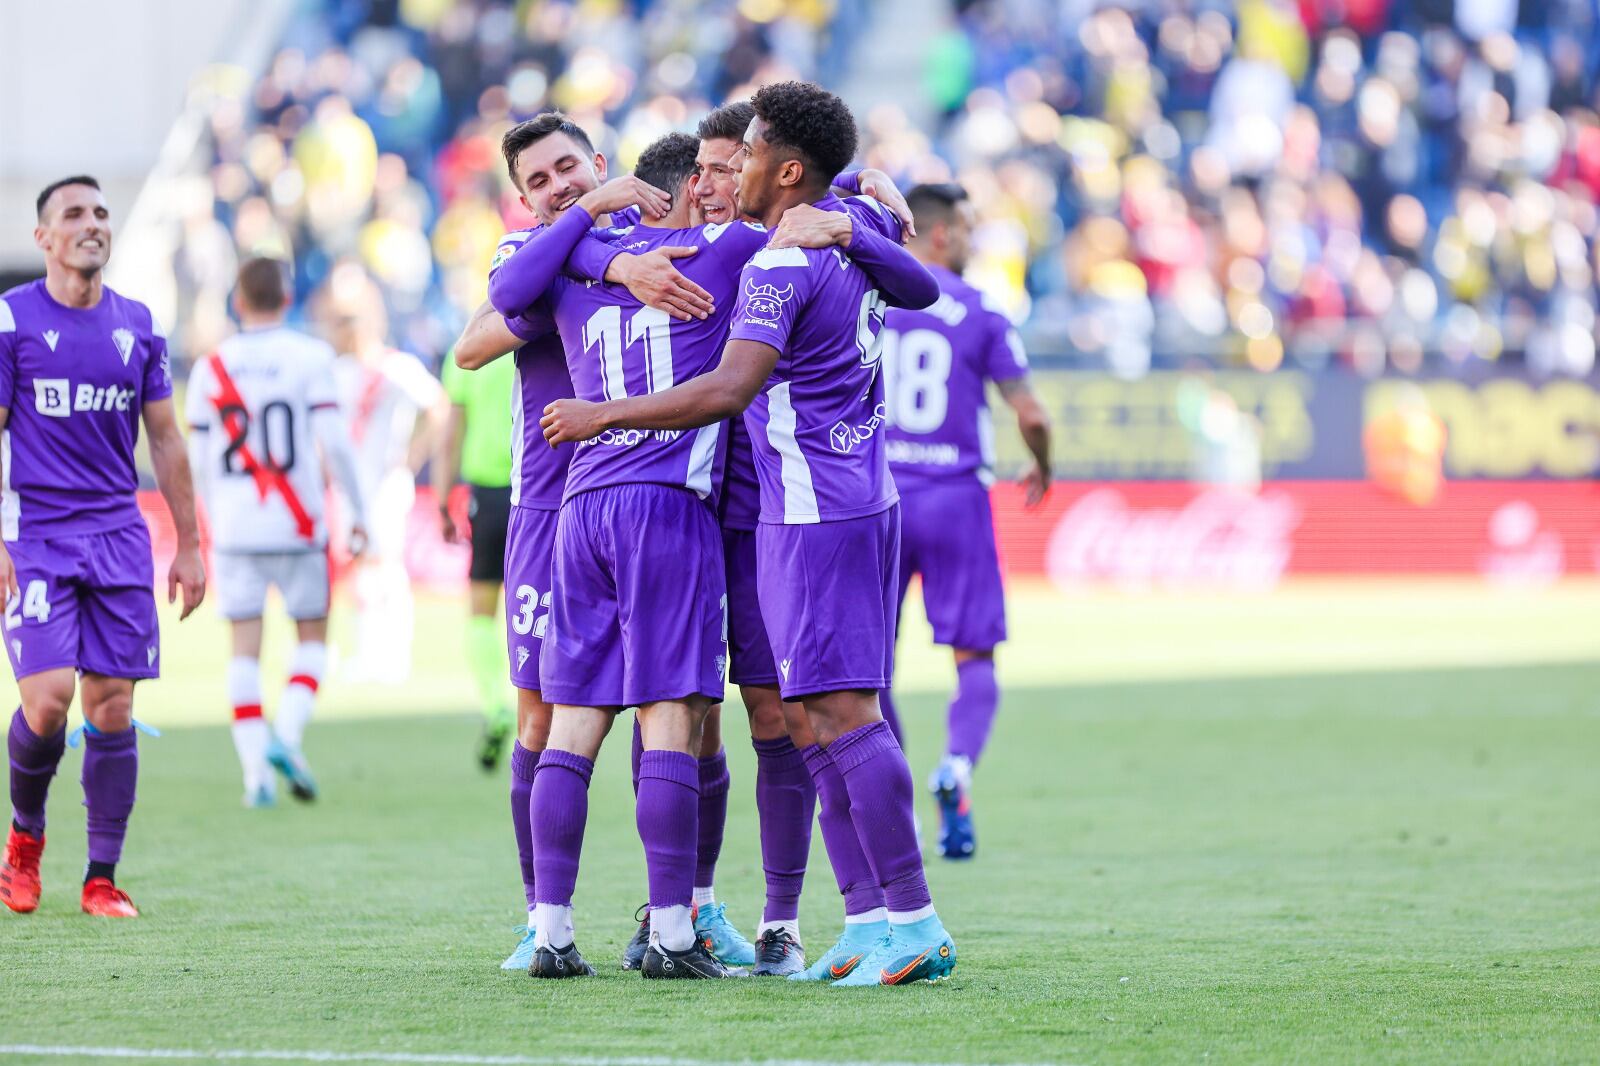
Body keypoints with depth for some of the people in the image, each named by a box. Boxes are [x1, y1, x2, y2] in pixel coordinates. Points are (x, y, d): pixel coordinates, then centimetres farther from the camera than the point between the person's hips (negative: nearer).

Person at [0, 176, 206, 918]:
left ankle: (102, 878, 6)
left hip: (119, 536, 4)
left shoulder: (137, 324, 10)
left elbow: (165, 441, 15)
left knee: (112, 709, -1)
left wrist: (189, 545, 13)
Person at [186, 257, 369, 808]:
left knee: (244, 648, 5)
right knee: (312, 636, 13)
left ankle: (255, 768, -3)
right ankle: (287, 736, -8)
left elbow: (198, 459, 7)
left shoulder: (210, 368, 4)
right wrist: (358, 510, 1)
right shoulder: (310, 356, -4)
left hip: (235, 529, 2)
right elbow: (333, 439, -9)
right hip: (297, 528, -2)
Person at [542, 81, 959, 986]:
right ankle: (869, 919, 8)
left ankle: (915, 922, -12)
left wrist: (605, 415, -18)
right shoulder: (856, 231, 10)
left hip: (814, 515, -9)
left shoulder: (782, 265, -16)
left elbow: (729, 391, -26)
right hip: (868, 500, 9)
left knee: (842, 710, -10)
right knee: (830, 716, 10)